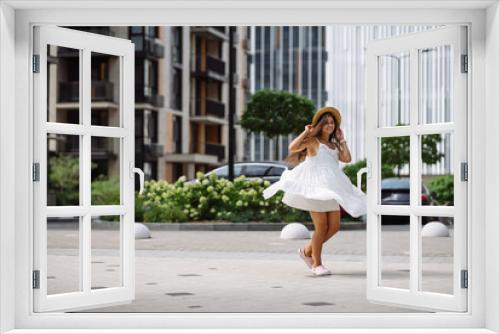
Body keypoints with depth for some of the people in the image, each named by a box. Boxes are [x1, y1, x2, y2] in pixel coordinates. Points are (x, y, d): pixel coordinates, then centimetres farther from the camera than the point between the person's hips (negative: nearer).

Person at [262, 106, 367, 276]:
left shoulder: (333, 145, 20)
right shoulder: (313, 141, 0)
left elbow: (347, 159, 5)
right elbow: (292, 148, -16)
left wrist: (342, 139, 12)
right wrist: (305, 133, -9)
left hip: (330, 189, 7)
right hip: (315, 187, -7)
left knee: (335, 226, 5)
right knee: (321, 227, -8)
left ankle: (307, 251, 21)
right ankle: (317, 264, 6)